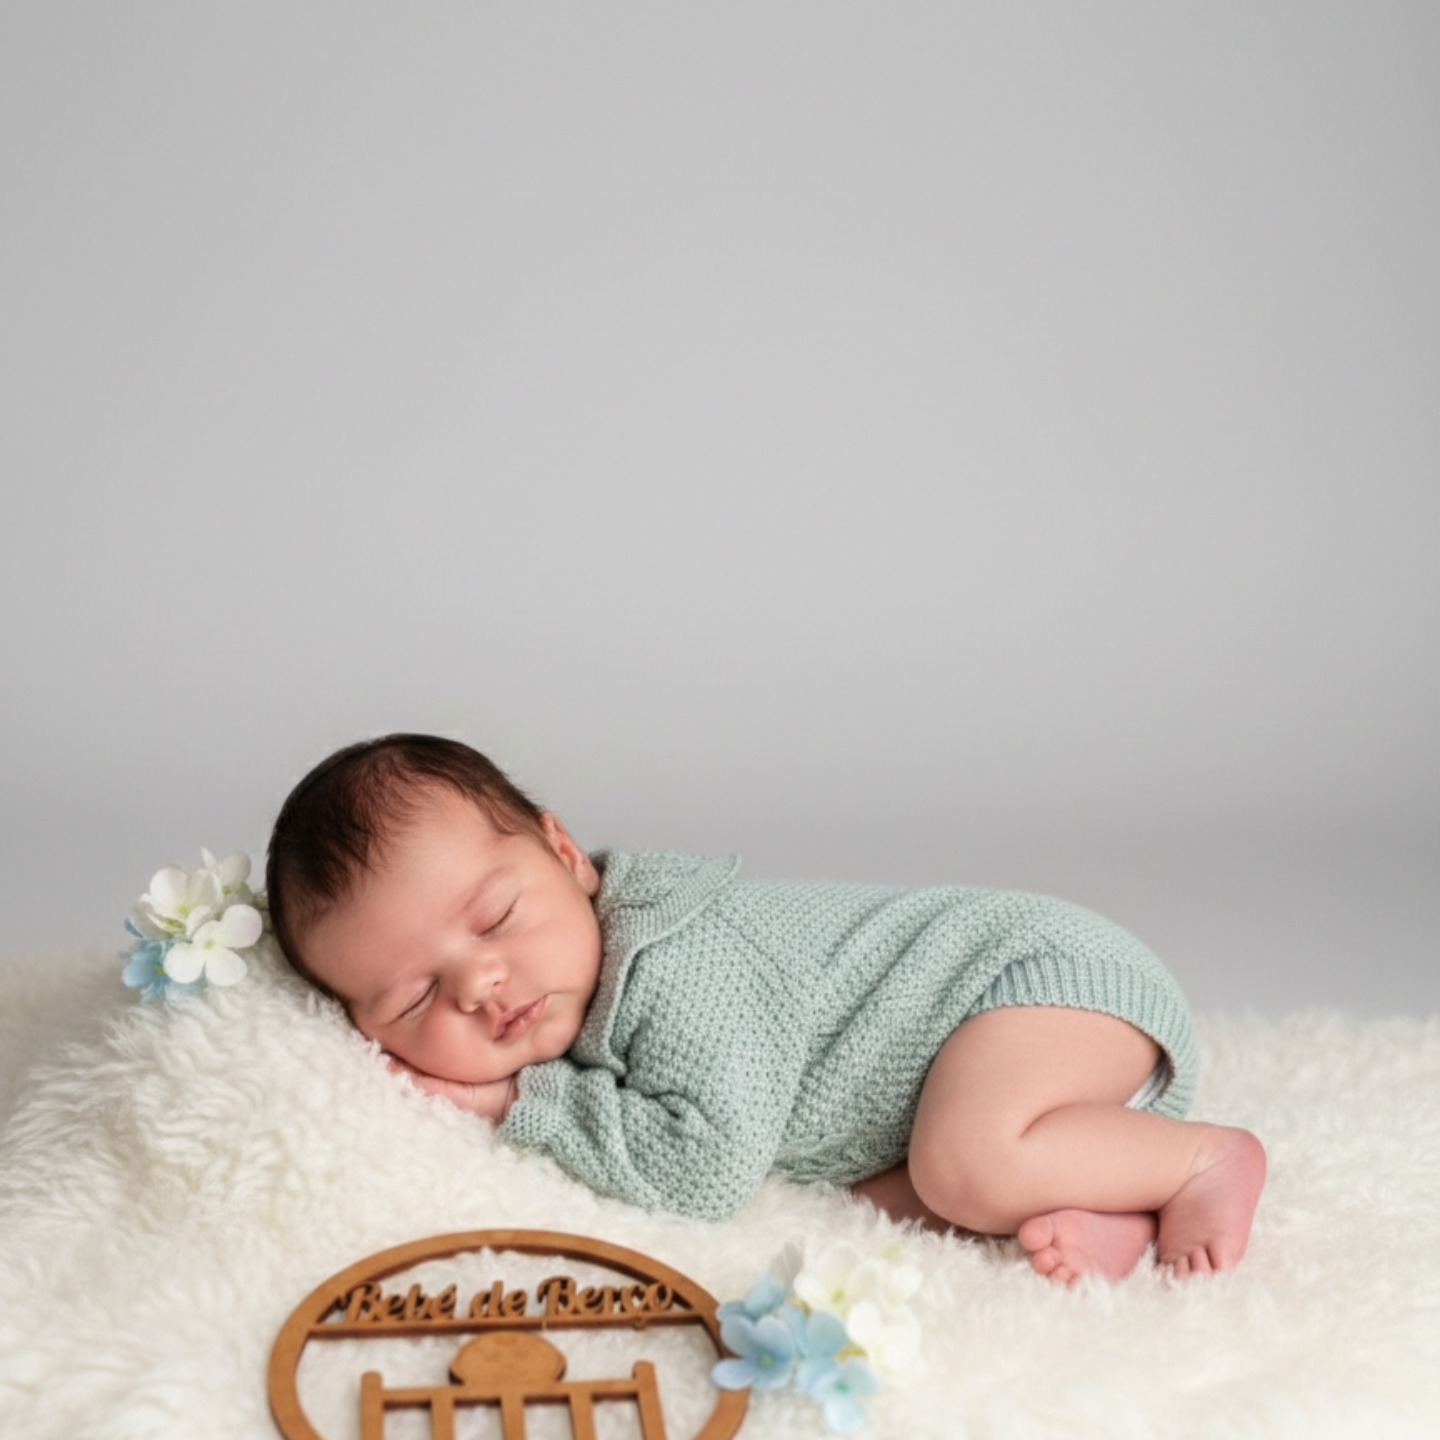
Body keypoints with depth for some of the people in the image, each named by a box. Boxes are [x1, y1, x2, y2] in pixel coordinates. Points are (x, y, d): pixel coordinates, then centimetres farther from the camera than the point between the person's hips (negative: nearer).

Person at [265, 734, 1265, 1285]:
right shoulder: (580, 946, -2)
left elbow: (711, 1164, -33)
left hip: (1048, 967, -9)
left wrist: (525, 1102, -24)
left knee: (963, 1165, -29)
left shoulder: (669, 959, -30)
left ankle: (1208, 1160, -9)